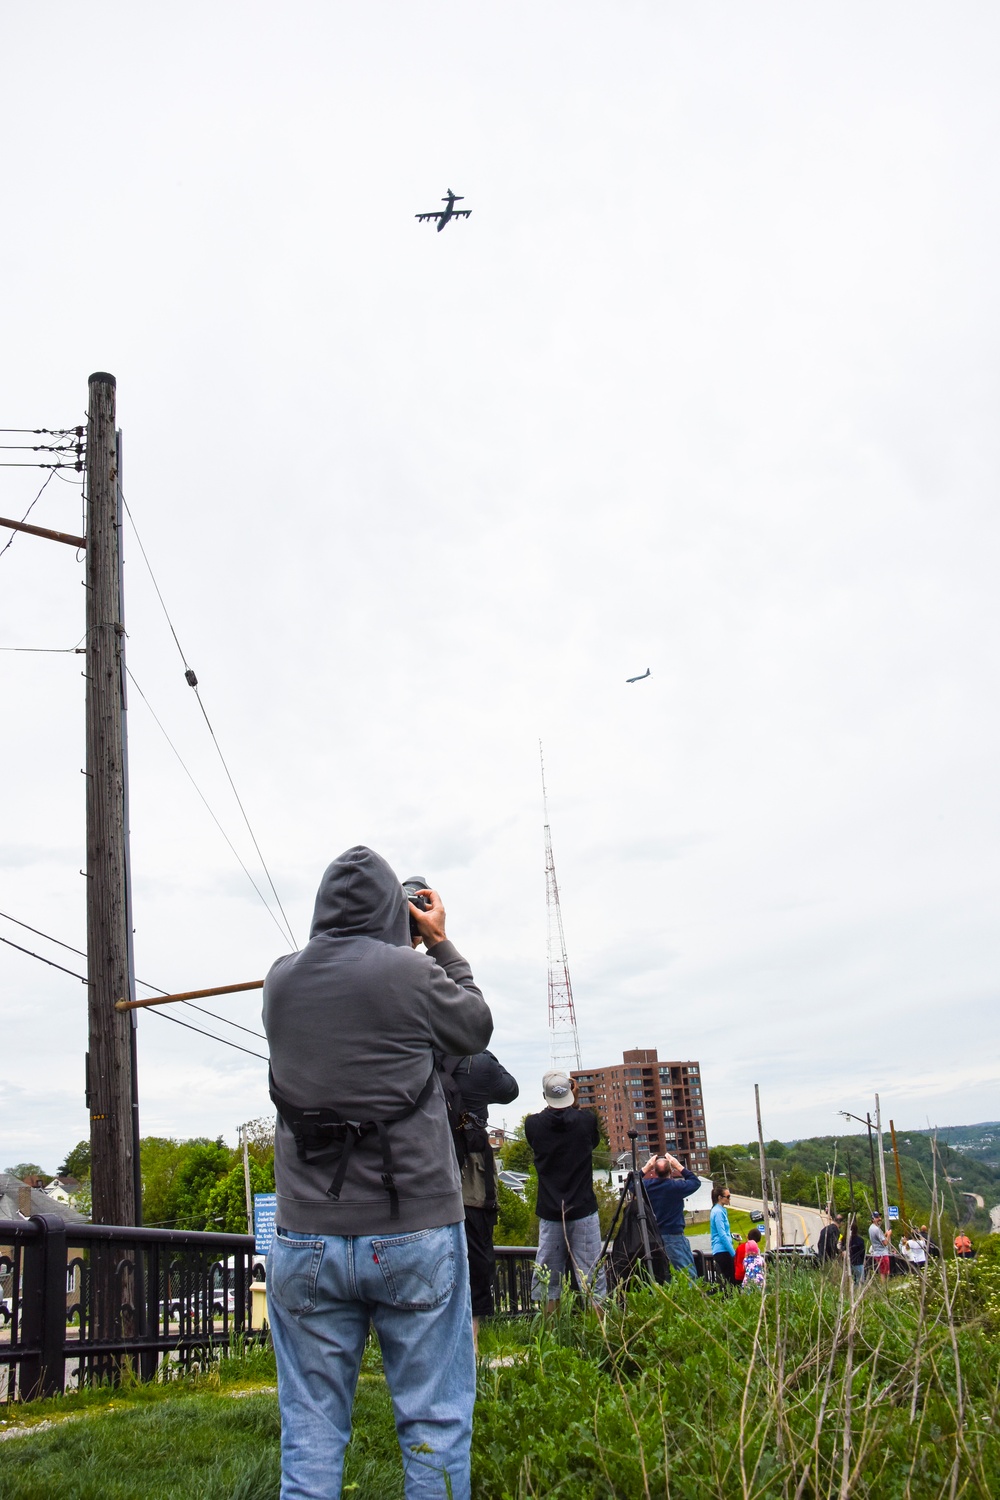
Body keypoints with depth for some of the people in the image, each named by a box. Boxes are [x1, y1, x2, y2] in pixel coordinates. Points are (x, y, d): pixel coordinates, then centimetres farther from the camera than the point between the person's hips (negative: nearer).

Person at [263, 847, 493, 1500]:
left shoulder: (281, 980, 2)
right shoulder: (410, 972, -10)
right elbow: (477, 1027, 7)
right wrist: (442, 943, 15)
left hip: (307, 1237, 3)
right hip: (415, 1232, -3)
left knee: (311, 1434, 11)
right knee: (435, 1427, 8)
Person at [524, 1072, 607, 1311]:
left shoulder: (533, 1124, -6)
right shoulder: (587, 1119, -8)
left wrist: (551, 1108, 16)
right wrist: (574, 1105, 15)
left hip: (549, 1211, 1)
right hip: (584, 1210, -1)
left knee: (547, 1275, 8)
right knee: (591, 1274, 3)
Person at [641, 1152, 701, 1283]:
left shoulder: (646, 1185, -2)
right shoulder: (676, 1186, -13)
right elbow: (696, 1181, 5)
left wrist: (646, 1168, 14)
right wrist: (679, 1166, 6)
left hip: (653, 1236, 5)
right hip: (674, 1236, -5)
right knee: (690, 1275, -4)